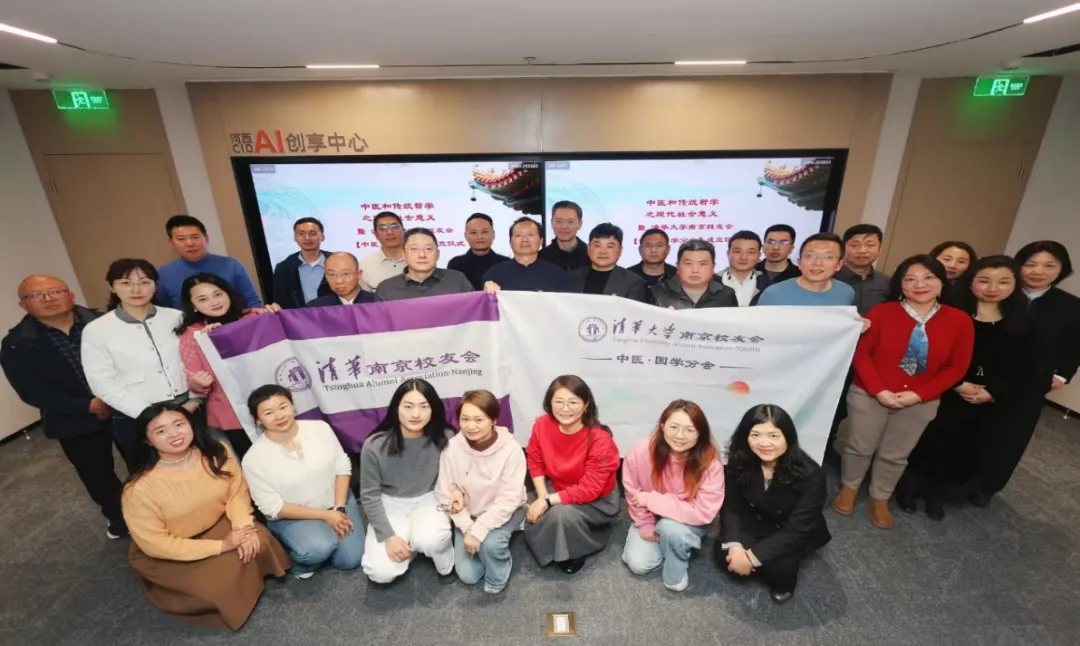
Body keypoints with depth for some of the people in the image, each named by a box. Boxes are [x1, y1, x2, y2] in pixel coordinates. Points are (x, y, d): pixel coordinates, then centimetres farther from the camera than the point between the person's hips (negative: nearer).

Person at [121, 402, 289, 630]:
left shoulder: (217, 454, -16)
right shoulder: (140, 489, -28)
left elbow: (236, 492, -7)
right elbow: (155, 544, -21)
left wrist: (242, 526, -26)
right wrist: (221, 546, -24)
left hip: (218, 524, 4)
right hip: (171, 554, -4)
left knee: (260, 542, -19)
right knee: (221, 581, -22)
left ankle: (248, 576, 10)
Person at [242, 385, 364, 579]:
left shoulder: (320, 428, -12)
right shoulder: (254, 459, -17)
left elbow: (342, 467, -4)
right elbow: (274, 508, -15)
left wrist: (339, 508, -15)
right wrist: (325, 515, -20)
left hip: (336, 500, 3)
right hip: (293, 516, -2)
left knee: (350, 560, -5)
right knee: (319, 549, -30)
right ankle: (301, 562, 5)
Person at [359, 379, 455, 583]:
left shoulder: (444, 438, -18)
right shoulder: (375, 445, -21)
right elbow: (369, 495, -10)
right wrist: (388, 536, -15)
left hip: (429, 500, 0)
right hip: (391, 505, 1)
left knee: (429, 540, -31)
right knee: (381, 573, -16)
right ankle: (413, 543, 15)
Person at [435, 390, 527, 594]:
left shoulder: (511, 449, -28)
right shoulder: (452, 448, -21)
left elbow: (509, 499, -25)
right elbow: (445, 493, -12)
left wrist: (478, 531, -29)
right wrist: (468, 527, -19)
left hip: (504, 511, -2)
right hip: (468, 514, 3)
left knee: (490, 543, -30)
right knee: (467, 575, -4)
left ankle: (497, 579, 4)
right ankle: (491, 542, 25)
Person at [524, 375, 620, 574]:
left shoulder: (600, 440, -31)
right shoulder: (542, 425, -19)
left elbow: (589, 490, -28)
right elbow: (535, 462, -3)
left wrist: (547, 501, -28)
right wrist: (542, 497, -16)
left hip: (596, 500, -4)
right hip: (556, 489, 5)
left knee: (563, 513, -30)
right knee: (533, 519, -16)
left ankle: (573, 552, 2)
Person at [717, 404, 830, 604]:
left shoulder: (810, 475, -29)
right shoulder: (739, 463, -21)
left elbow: (796, 530, -29)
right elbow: (731, 507, -14)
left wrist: (753, 556, -34)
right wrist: (734, 545, -33)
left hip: (795, 535, -2)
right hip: (757, 523, 2)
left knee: (778, 564, -31)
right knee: (723, 553, -22)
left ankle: (783, 579, 6)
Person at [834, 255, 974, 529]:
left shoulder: (960, 321, -4)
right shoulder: (882, 312, -12)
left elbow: (957, 367, -2)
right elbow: (861, 354, -10)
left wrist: (919, 394, -12)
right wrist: (879, 390, -17)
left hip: (920, 402, 2)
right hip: (869, 395, -2)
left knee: (895, 454, 17)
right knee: (861, 446, 13)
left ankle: (879, 500, 37)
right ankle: (849, 489, 35)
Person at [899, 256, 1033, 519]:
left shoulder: (1021, 322, 5)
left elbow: (1024, 366, 4)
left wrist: (994, 392, -10)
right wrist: (957, 384, -18)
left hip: (989, 404, 4)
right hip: (941, 395, -4)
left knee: (964, 450, 12)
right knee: (927, 442, 1)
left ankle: (935, 491, 32)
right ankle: (908, 485, 23)